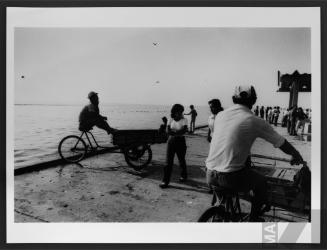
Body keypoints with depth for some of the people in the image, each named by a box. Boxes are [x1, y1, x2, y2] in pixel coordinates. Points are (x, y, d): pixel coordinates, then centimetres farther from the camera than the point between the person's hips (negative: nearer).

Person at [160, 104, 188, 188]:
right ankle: (165, 181, 2)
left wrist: (173, 132, -16)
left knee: (181, 160, 12)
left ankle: (183, 175, 38)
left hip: (181, 141, -1)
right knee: (169, 162, -2)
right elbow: (168, 131, -7)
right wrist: (178, 132, -16)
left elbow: (184, 131, -17)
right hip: (171, 141, 1)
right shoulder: (170, 120, 3)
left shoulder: (184, 120, -3)